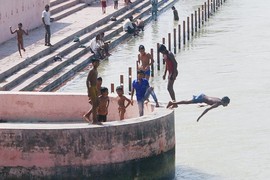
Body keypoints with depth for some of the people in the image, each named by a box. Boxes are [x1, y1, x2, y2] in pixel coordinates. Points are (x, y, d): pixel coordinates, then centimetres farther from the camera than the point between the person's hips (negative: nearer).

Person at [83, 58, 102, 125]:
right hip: (91, 88, -9)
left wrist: (97, 90, 23)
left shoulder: (96, 71, 16)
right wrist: (88, 91, -23)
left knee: (97, 104, 10)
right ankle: (94, 120, -4)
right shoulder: (91, 71, -12)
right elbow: (87, 81, -18)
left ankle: (87, 115, 20)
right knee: (94, 104, -7)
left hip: (95, 88, 9)